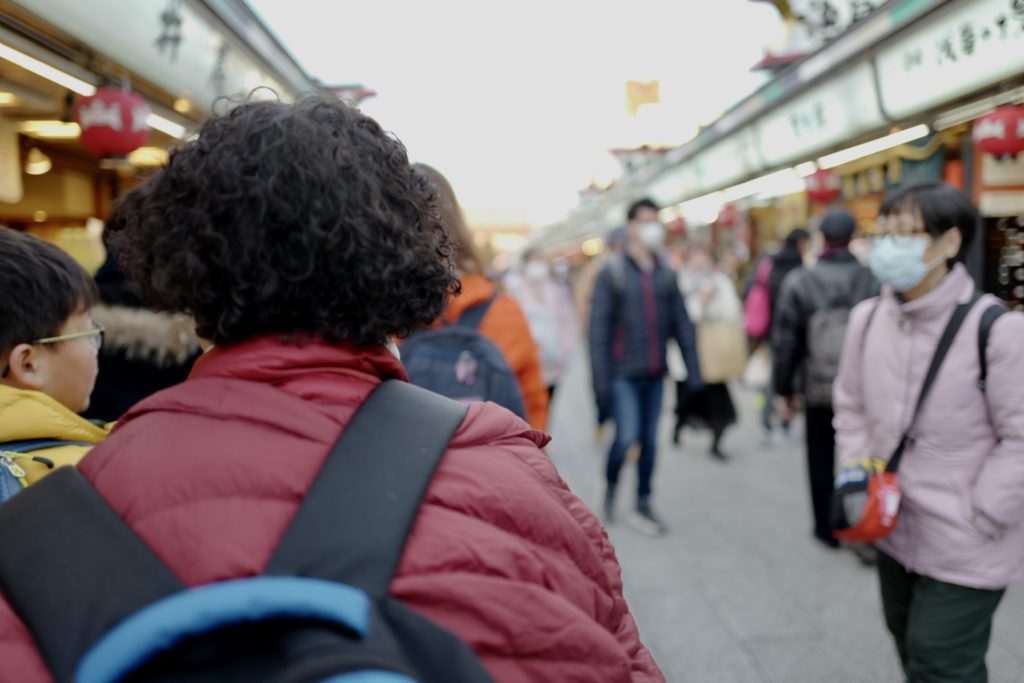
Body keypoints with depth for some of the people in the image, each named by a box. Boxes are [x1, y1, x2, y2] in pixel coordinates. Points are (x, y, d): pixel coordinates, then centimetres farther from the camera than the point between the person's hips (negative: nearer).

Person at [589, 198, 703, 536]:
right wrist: (601, 380, -14)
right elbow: (599, 328, -9)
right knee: (626, 437, -9)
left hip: (655, 374, 4)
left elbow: (682, 324, 9)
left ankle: (642, 506, 23)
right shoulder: (612, 273, -5)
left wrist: (694, 372, 3)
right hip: (623, 374, -4)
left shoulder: (666, 275, 8)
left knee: (650, 440, 9)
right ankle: (609, 484, 21)